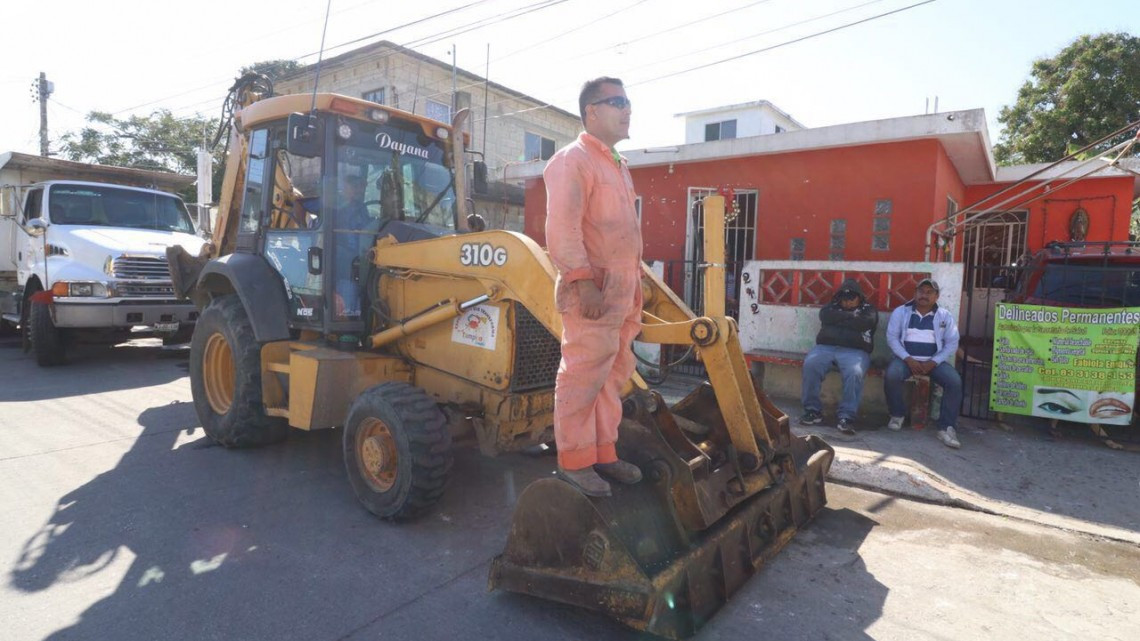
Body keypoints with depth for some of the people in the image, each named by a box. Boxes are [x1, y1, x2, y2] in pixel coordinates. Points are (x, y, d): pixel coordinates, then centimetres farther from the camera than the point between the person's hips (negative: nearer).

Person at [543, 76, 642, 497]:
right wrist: (584, 281, -25)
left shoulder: (618, 167, 23)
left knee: (614, 375, 13)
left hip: (623, 293, 10)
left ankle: (604, 453, 23)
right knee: (583, 376, -6)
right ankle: (574, 461, 5)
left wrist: (635, 291, 20)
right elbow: (562, 228, -18)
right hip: (592, 293, -9)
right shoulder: (573, 160, -6)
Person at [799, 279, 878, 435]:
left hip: (855, 351, -1)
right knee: (810, 364, -30)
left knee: (855, 373, -34)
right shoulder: (832, 306, 25)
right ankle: (813, 410, -22)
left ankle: (846, 417, -29)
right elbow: (826, 317, 1)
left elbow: (865, 322, -5)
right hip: (826, 347, 2)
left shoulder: (868, 309, 19)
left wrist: (838, 320, 3)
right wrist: (851, 316, 3)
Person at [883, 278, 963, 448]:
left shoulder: (945, 316, 6)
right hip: (906, 358, -1)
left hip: (934, 360, 1)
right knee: (891, 375, -32)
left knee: (955, 381, -26)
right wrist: (908, 359, -14)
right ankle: (897, 415, -7)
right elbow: (892, 337, -2)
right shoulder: (900, 312, 3)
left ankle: (946, 427, -15)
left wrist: (933, 363, -12)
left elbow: (952, 344, 2)